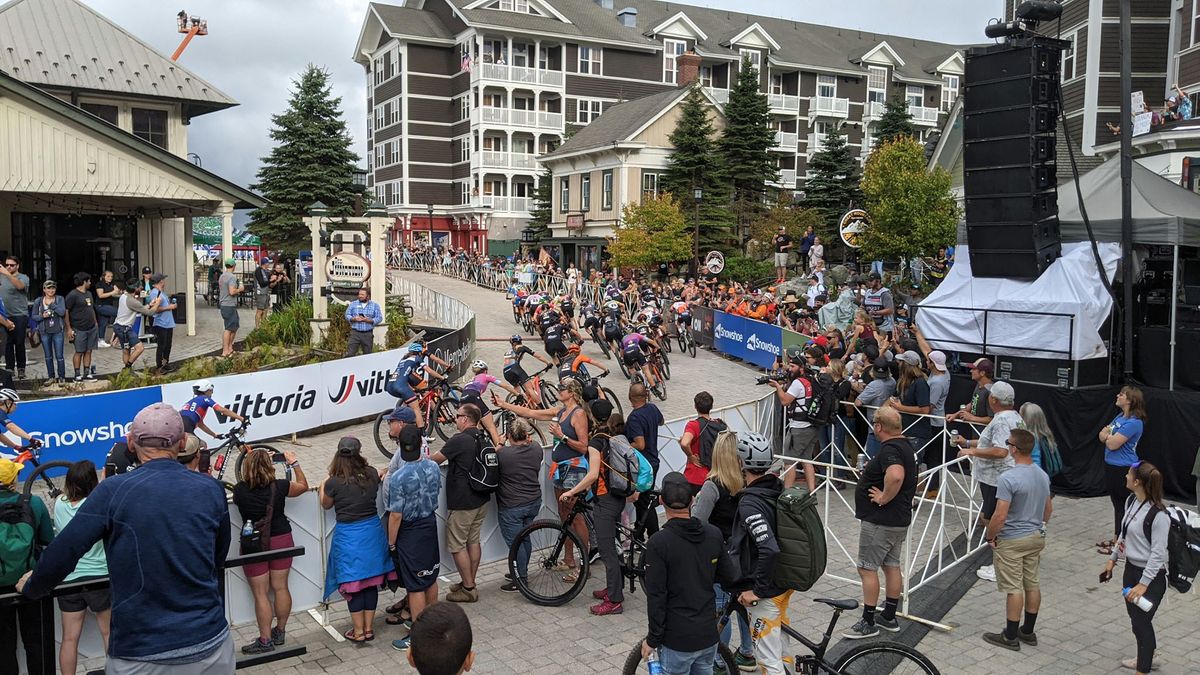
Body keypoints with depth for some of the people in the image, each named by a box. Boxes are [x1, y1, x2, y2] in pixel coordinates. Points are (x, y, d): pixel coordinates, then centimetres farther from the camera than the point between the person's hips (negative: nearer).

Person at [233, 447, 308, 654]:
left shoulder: (239, 490, -15)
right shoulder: (280, 486, -12)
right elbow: (303, 486, 8)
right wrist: (294, 463, 15)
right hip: (281, 540, 3)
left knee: (260, 594, 5)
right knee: (281, 587, 14)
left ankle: (265, 640, 10)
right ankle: (280, 632, 27)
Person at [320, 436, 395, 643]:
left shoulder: (334, 482, -14)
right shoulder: (372, 474, -7)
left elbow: (326, 505, 6)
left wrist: (323, 487, 23)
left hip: (348, 536, -3)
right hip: (373, 531, 3)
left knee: (353, 583, 8)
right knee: (371, 581, 12)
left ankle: (358, 631, 16)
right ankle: (369, 628, 21)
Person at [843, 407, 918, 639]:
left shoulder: (889, 450, -22)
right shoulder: (905, 445, 10)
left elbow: (896, 475, -42)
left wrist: (884, 498, -28)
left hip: (880, 521, -10)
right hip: (899, 519, 10)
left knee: (867, 568, -2)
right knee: (892, 565, 17)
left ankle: (868, 623, 3)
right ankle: (889, 617, 27)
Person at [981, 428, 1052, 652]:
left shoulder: (1009, 478, -25)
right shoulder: (1043, 475, 2)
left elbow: (1000, 516, -24)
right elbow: (1048, 508, 15)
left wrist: (990, 536, -8)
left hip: (1012, 540, -8)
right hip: (1036, 537, 8)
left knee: (1014, 588, 0)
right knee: (1032, 584, 15)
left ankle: (1011, 637, 8)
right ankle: (1028, 632, 27)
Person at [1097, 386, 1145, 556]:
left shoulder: (1134, 422, -21)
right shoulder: (1120, 417, 8)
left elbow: (1112, 444, -23)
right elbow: (1102, 436, 10)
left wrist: (1108, 435, -2)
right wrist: (1110, 435, -11)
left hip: (1124, 470, -9)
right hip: (1111, 466, 9)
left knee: (1123, 507, 2)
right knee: (1117, 504, 19)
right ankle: (1116, 538, 30)